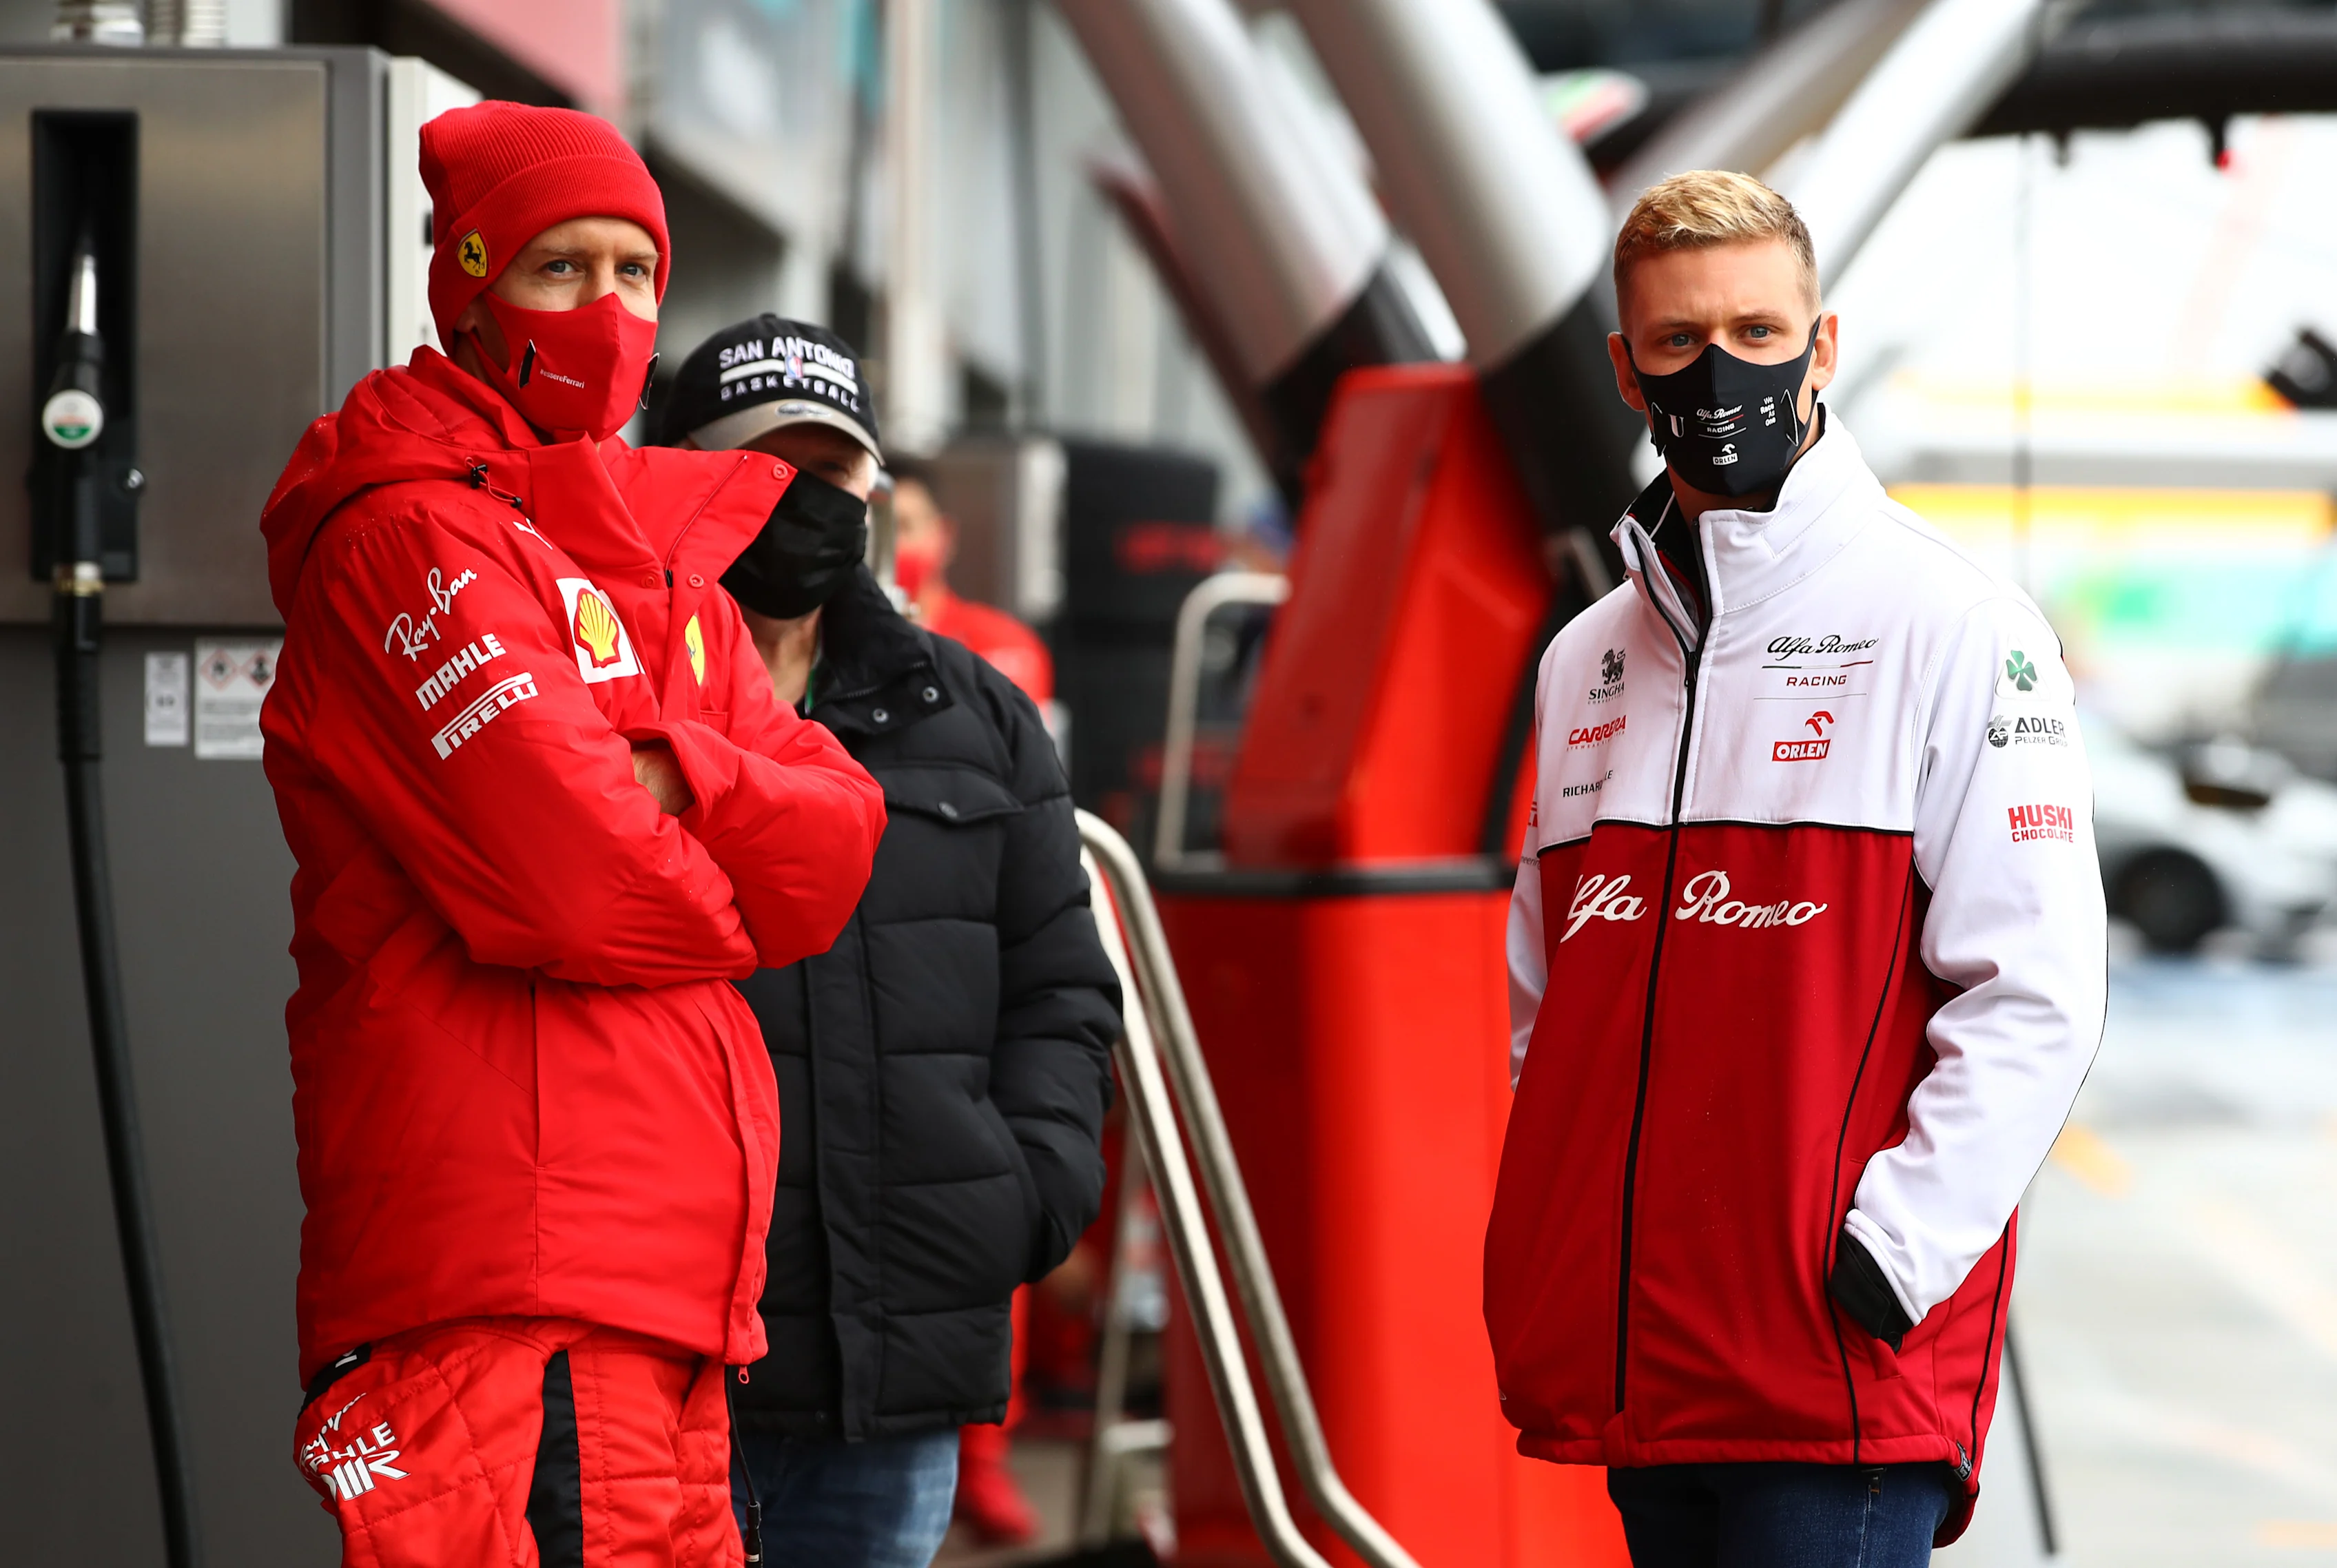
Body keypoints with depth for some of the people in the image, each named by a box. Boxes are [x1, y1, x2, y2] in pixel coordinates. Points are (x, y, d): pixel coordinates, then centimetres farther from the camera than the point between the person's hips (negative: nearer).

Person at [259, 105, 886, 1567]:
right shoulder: (413, 539, -5)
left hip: (663, 1296, 9)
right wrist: (729, 890, 5)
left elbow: (838, 847, 11)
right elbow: (580, 881, -16)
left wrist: (675, 779, -9)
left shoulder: (665, 575, 23)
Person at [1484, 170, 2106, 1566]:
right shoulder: (1589, 661, 16)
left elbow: (2035, 994, -9)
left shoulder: (1952, 624, -3)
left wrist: (1890, 1254, -16)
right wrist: (1544, 1267, 10)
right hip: (1640, 1370, 6)